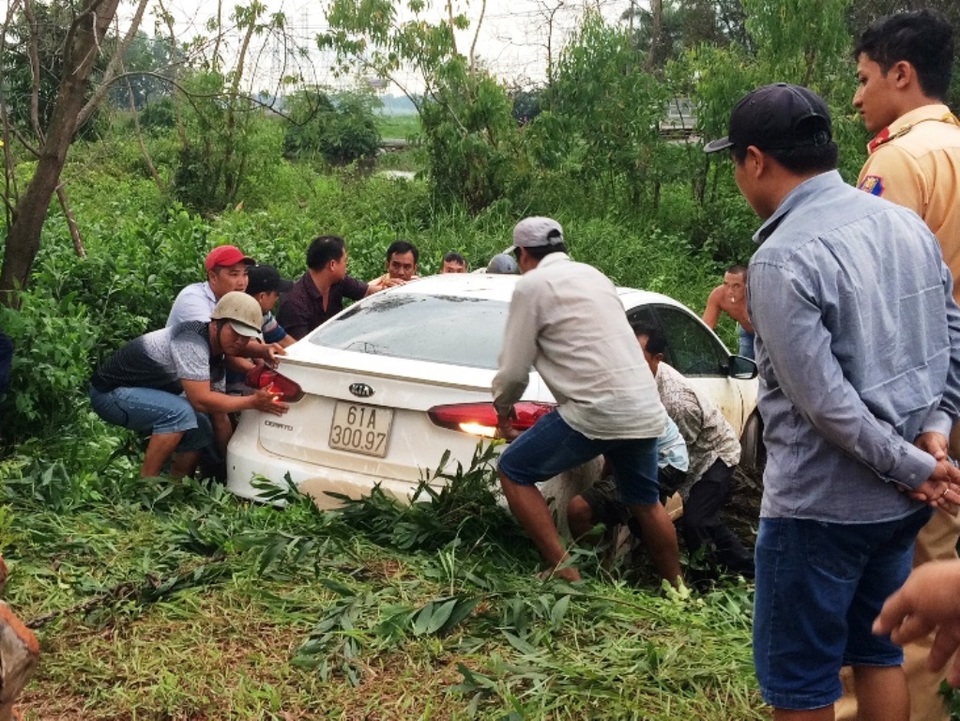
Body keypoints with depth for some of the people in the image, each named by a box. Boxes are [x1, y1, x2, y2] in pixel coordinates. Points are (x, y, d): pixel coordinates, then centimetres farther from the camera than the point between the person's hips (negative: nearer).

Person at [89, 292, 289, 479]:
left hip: (145, 394, 10)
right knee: (180, 413, -29)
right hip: (110, 391, -10)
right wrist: (252, 401, -26)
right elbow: (201, 400, -31)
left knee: (201, 429, 7)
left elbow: (219, 417, 6)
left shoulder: (216, 359, 1)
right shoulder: (192, 340, -27)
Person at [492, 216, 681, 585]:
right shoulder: (593, 274, 20)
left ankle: (563, 570, 0)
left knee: (513, 472, 7)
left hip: (597, 410, -8)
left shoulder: (532, 284, -2)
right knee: (645, 502, 25)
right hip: (646, 410, 8)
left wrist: (502, 408, 17)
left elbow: (513, 370, -3)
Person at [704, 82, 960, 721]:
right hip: (897, 499, 8)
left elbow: (826, 401, -23)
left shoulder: (783, 259, -21)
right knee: (877, 651, 22)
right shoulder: (907, 223, 5)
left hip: (821, 504, -8)